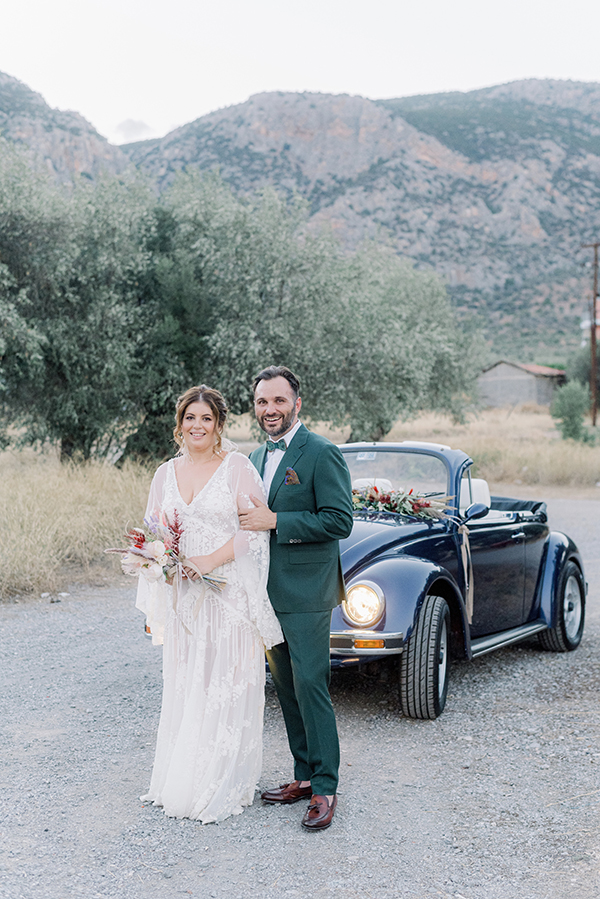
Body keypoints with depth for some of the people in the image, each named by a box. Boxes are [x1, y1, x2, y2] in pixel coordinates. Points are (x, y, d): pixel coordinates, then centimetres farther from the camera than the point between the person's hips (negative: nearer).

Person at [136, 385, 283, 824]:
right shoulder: (167, 473, 10)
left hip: (229, 593, -5)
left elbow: (255, 528, -10)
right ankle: (180, 778, 21)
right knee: (183, 686, 10)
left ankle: (223, 784, 11)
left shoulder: (238, 467, -5)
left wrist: (210, 560, -18)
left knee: (226, 685, 0)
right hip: (181, 595, 5)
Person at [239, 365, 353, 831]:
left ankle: (325, 788, 4)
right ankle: (304, 776, 24)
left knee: (310, 687, -6)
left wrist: (274, 521, -20)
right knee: (287, 688, 13)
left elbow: (339, 521, -18)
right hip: (268, 592, 8)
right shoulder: (257, 457, 14)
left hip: (306, 593, -8)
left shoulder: (322, 453, -11)